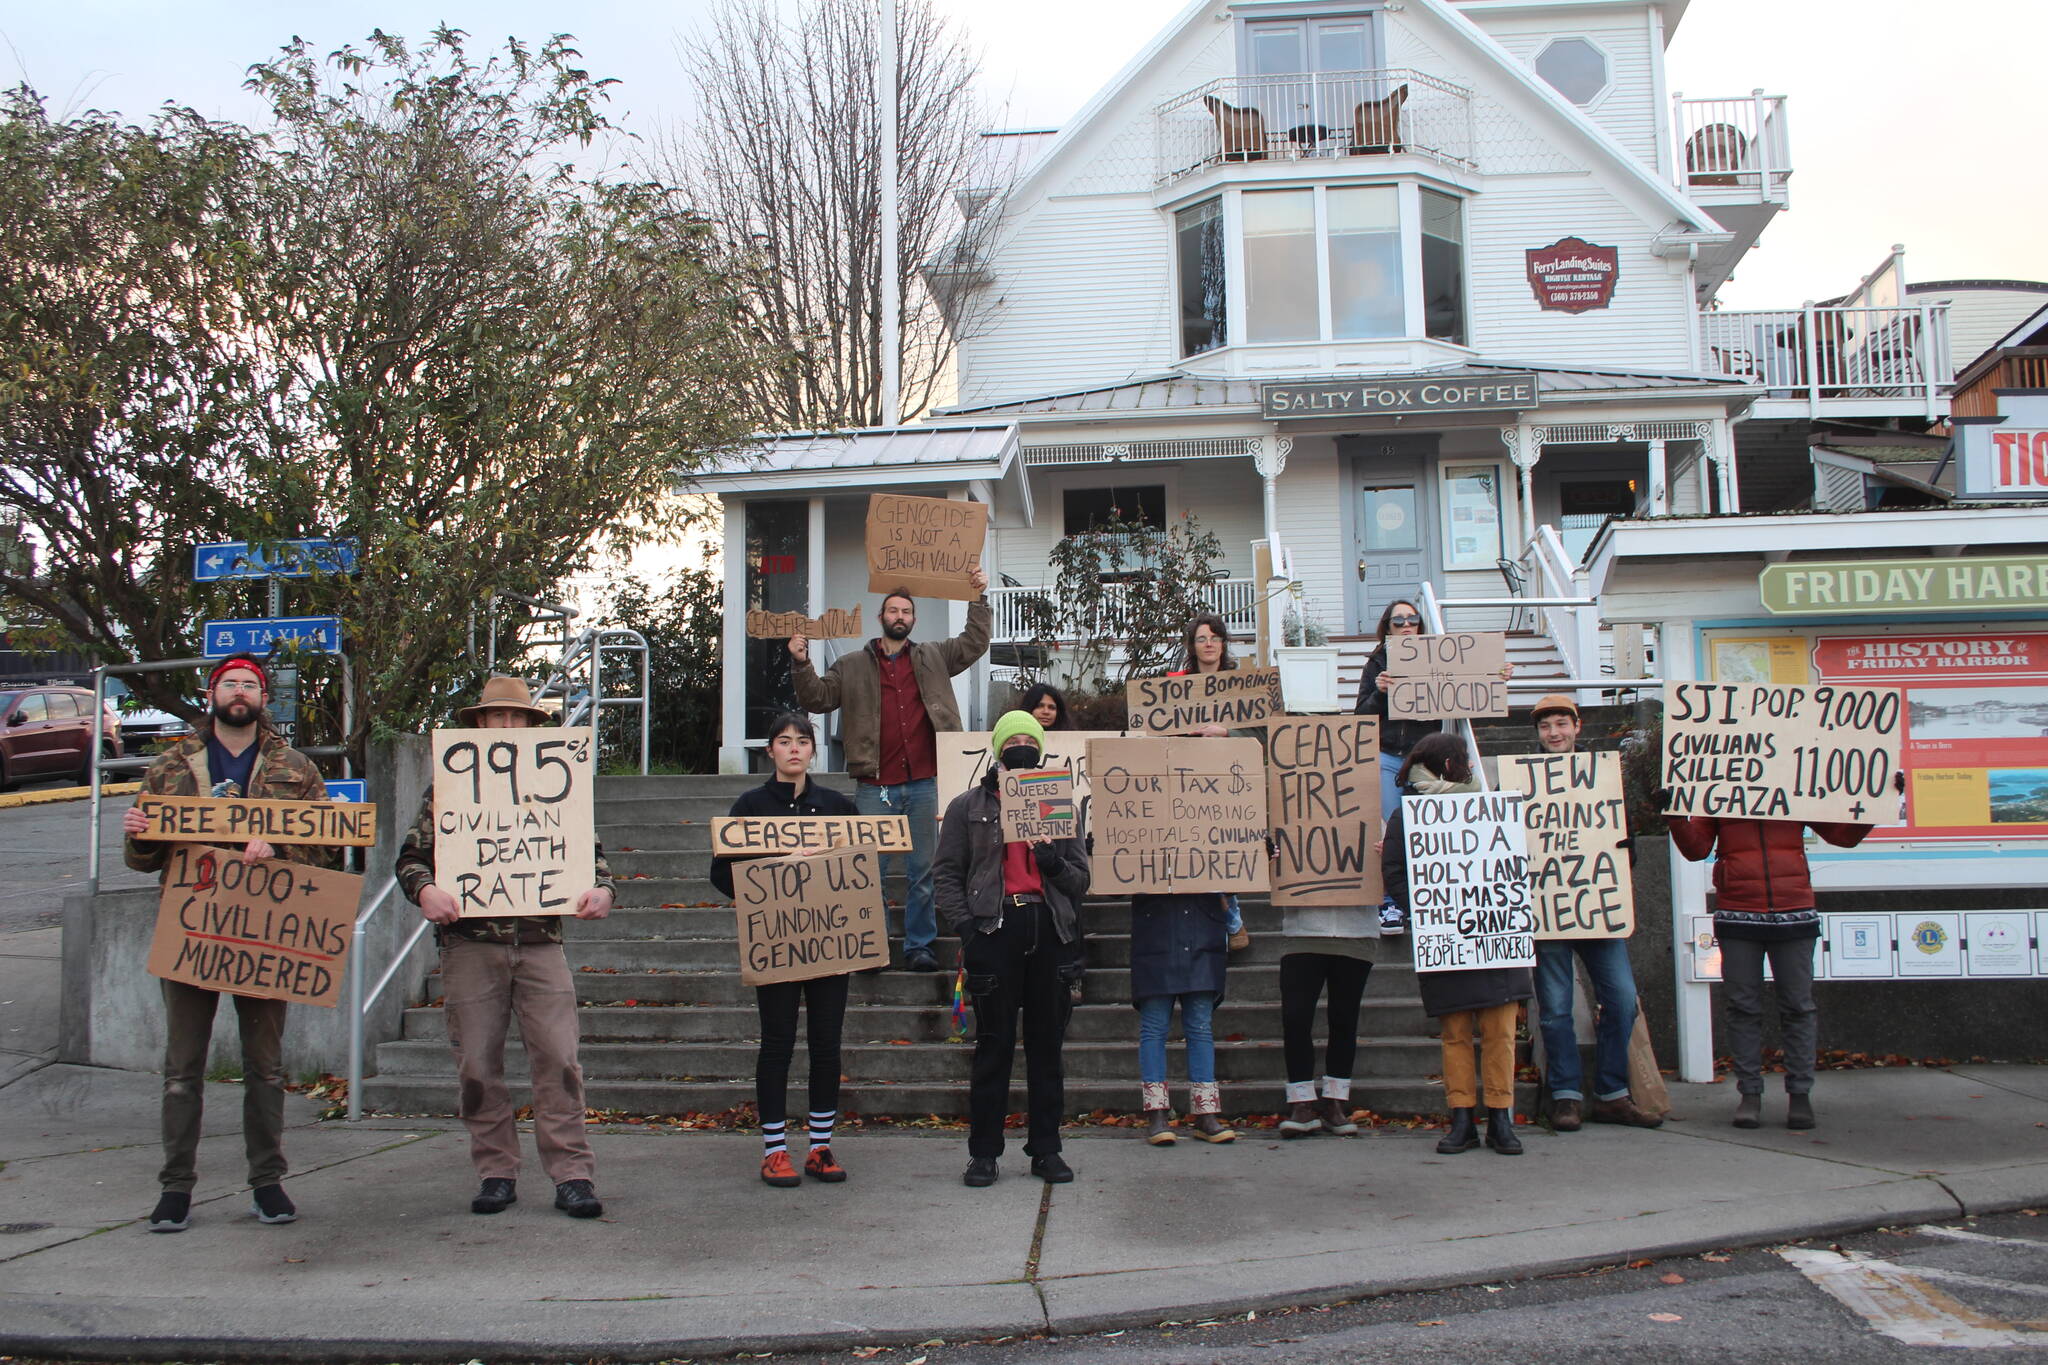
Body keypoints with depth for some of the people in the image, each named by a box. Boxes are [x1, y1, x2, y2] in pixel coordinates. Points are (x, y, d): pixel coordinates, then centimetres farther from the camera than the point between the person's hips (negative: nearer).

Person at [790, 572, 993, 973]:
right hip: (875, 787, -1)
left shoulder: (934, 658, 14)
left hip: (925, 785, 1)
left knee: (924, 871, 7)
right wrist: (801, 664, -9)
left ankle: (919, 945, 16)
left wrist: (979, 598, 7)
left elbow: (975, 643, 14)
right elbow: (817, 698, 5)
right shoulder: (852, 666, 10)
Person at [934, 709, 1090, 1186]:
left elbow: (1081, 879, 15)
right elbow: (946, 873, 6)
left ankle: (1046, 1149, 16)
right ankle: (984, 1153, 9)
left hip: (1050, 929, 2)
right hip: (993, 928, -2)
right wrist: (965, 925, -7)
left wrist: (1054, 863, -6)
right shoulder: (968, 806, 9)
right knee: (993, 1046, 0)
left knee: (1047, 1045, 7)